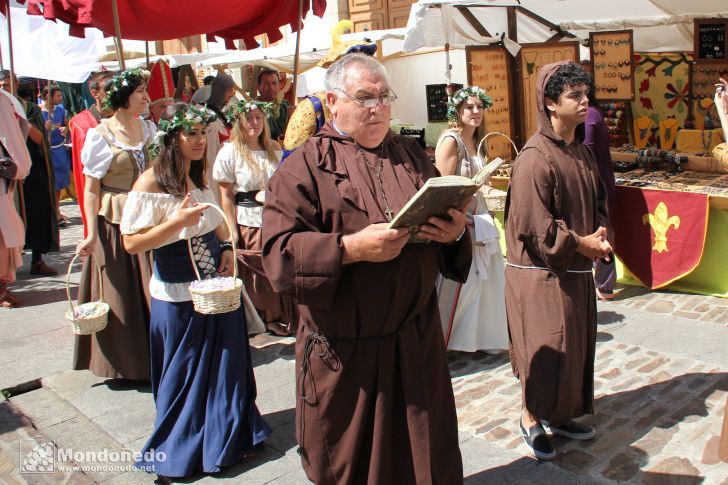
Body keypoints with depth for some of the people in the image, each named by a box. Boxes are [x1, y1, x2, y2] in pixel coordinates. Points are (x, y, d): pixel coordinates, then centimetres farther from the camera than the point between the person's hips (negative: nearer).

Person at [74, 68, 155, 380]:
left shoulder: (149, 129, 8)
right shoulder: (100, 135, -6)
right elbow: (91, 189, -7)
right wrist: (91, 233, -15)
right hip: (115, 225, -4)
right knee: (121, 294, 4)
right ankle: (126, 363, 19)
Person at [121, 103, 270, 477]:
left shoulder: (200, 176, 7)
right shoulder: (151, 182, -15)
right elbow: (131, 243, -17)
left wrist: (226, 247, 2)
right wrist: (177, 221, -28)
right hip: (178, 296, -6)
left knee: (226, 365, 14)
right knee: (185, 376, 8)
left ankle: (227, 438, 33)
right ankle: (180, 451, 29)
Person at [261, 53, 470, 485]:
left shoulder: (411, 155, 11)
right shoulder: (306, 165, -4)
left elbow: (448, 218, 12)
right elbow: (278, 250, -13)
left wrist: (455, 231, -11)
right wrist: (350, 248, -25)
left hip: (416, 339, 4)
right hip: (344, 350, -3)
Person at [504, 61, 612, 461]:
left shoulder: (582, 153, 9)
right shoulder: (535, 158, -19)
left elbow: (598, 201, 17)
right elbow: (532, 224, -22)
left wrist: (600, 236, -3)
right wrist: (579, 243, -15)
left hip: (576, 269, 9)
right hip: (541, 272, -8)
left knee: (575, 346, 16)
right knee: (545, 348, 1)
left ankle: (558, 415, 33)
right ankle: (531, 418, 21)